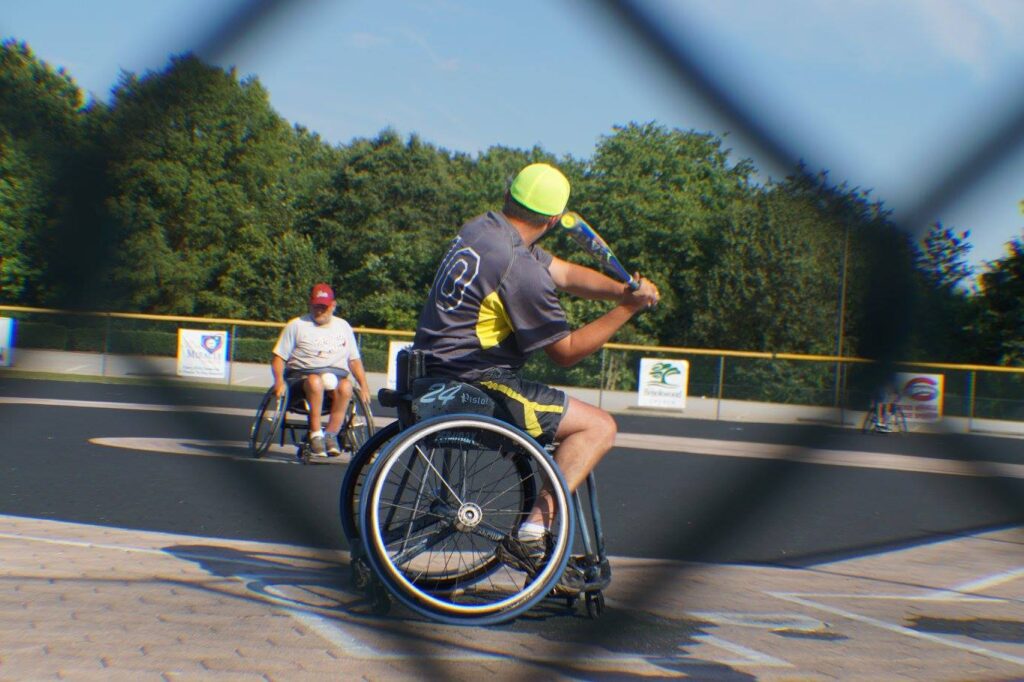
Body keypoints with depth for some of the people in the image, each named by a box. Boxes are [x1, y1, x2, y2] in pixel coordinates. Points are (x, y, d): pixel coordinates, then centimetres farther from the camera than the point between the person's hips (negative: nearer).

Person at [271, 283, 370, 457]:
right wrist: (279, 381, -11)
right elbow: (278, 357, 7)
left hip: (337, 375, 2)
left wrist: (364, 386, 7)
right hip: (302, 375, -2)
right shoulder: (296, 325, 12)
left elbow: (354, 360, 21)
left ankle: (331, 434, -29)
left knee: (346, 387, -34)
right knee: (315, 381, -39)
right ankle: (316, 435, -36)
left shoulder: (343, 326, 21)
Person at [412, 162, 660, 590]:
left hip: (436, 370, 10)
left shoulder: (480, 228, 8)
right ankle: (532, 533, -11)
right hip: (473, 384, -10)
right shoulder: (520, 268, -20)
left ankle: (534, 535, 18)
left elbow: (566, 274, 11)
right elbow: (566, 352, -11)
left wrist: (623, 290, -4)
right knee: (598, 426, -5)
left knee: (567, 420, 24)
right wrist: (626, 309, -12)